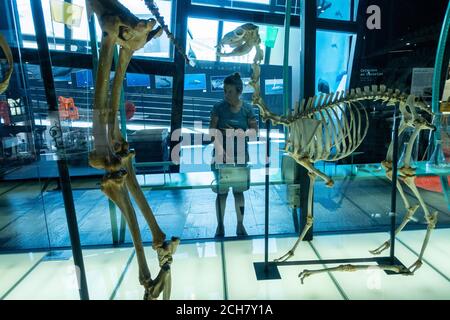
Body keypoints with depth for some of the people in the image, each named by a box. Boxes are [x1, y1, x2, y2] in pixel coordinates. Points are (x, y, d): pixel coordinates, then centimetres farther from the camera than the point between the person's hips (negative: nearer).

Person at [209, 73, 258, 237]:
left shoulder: (247, 108, 0)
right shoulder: (218, 107, -5)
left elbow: (255, 130, -1)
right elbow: (213, 131, -12)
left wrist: (237, 133, -17)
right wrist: (220, 150, -26)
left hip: (240, 156, 1)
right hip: (222, 155, -1)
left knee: (239, 191, 9)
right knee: (222, 191, 5)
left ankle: (240, 225, 23)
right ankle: (220, 225, 20)